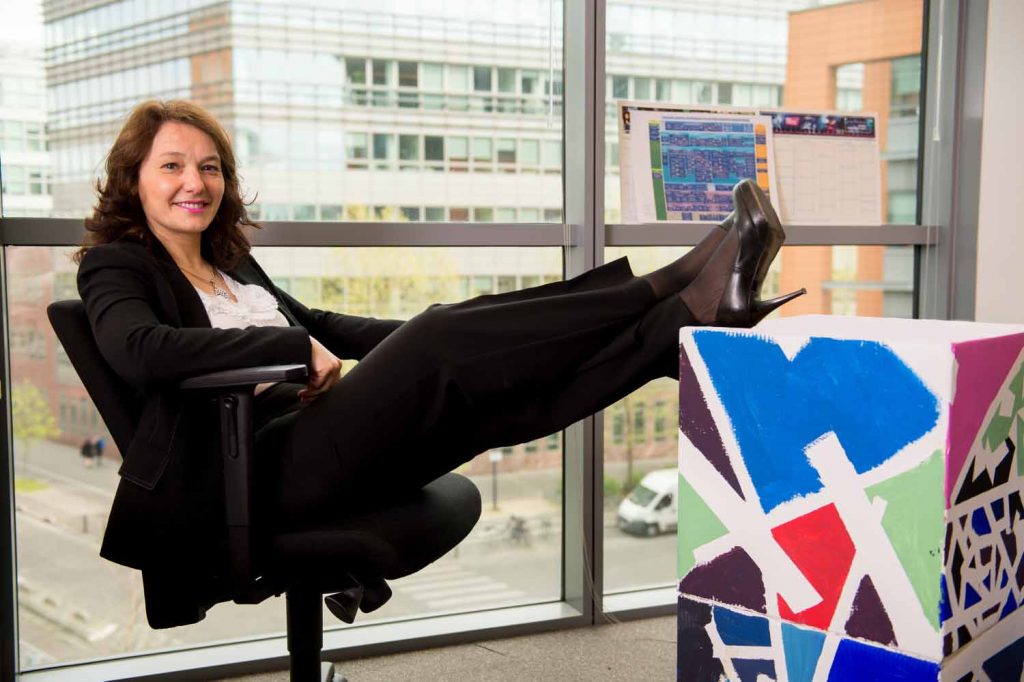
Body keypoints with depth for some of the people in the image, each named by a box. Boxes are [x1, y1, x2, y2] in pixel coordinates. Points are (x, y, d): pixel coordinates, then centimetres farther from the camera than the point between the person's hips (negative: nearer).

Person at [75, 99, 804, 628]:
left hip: (311, 441, 8)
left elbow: (312, 321, 35)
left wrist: (430, 339, 22)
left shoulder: (230, 258, 25)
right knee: (441, 341, -23)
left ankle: (689, 316, -27)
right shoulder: (116, 265, 3)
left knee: (498, 397, -17)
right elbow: (141, 350, -19)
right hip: (259, 472, -8)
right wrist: (293, 348, -18)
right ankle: (676, 295, -20)